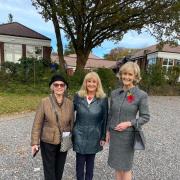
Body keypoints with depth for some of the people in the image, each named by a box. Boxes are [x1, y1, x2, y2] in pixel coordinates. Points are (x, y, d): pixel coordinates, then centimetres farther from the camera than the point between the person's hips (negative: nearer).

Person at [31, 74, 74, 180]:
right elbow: (37, 123, -9)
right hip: (48, 142, -2)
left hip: (64, 143, 3)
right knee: (49, 171, 12)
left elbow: (71, 123, 3)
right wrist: (35, 142, -10)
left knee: (59, 169, 21)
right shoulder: (45, 102, -14)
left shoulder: (70, 103, -6)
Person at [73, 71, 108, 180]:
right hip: (79, 135, 1)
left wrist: (103, 137, -2)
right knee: (80, 162, 13)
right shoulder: (78, 96, -5)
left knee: (90, 162, 17)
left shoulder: (103, 99, -8)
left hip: (94, 136, 0)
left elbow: (105, 119, -3)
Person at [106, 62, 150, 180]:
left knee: (125, 167, 12)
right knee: (117, 165, 19)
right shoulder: (114, 93, 0)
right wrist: (108, 131, 9)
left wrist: (128, 123, -19)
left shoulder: (141, 95, -12)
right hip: (114, 134, 4)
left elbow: (145, 117, -7)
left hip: (128, 134, -4)